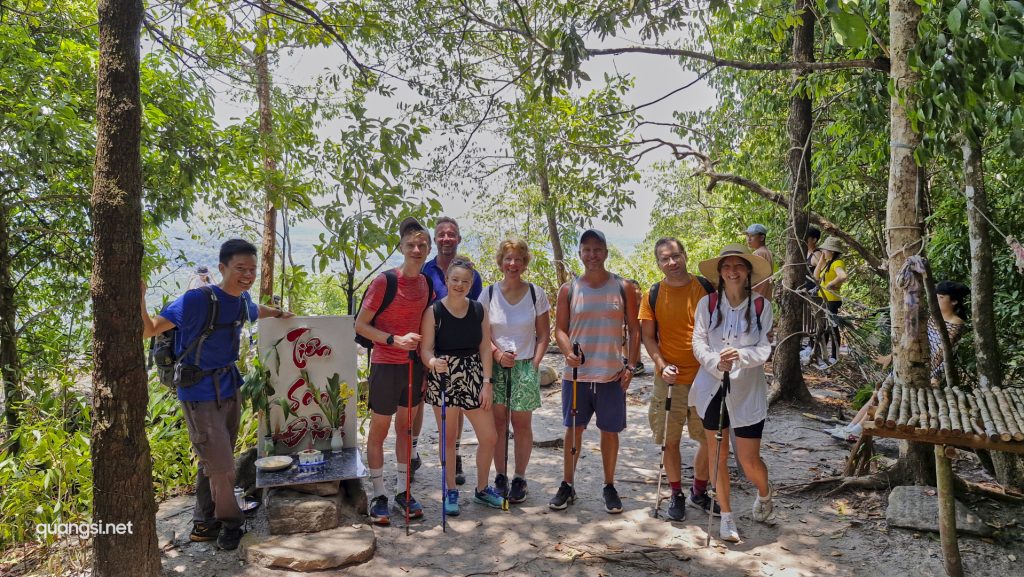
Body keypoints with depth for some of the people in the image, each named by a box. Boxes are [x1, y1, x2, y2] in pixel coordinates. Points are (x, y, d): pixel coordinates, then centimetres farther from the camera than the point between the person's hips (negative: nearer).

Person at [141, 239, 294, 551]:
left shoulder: (242, 300, 0)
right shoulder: (196, 300, -22)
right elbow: (149, 330, -21)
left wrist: (279, 314, 21)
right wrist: (138, 299, -36)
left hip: (229, 390, 7)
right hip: (200, 396, -7)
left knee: (213, 463, 19)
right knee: (222, 468, -3)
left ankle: (204, 522, 36)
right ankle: (230, 522, 21)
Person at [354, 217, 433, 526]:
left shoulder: (426, 283, 3)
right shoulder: (384, 281, -14)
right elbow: (360, 325, -11)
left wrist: (427, 368, 10)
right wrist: (395, 340, -22)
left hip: (414, 365, 6)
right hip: (386, 365, -5)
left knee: (405, 428, 16)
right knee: (379, 431, 6)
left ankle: (404, 491, 27)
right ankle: (378, 495, 19)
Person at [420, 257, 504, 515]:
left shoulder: (479, 310, 4)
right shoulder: (434, 311, -7)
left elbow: (485, 349, 3)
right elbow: (425, 349, -11)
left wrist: (487, 383, -2)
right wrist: (433, 362, -33)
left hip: (473, 379, 4)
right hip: (443, 380, -3)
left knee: (489, 437, 6)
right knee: (448, 439, 8)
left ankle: (482, 488, 27)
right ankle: (451, 491, 26)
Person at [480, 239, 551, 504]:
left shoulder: (536, 293, 1)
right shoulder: (489, 293, 2)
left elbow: (543, 334, 4)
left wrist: (535, 363, -6)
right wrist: (497, 354, -12)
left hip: (525, 367, -1)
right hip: (496, 366, 1)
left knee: (522, 424, 5)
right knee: (497, 423, 6)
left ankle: (519, 478, 17)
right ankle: (500, 476, 18)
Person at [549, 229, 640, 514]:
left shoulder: (623, 288, 2)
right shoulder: (568, 289, 3)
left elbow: (634, 330, 4)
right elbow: (560, 328, 5)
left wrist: (631, 365, -4)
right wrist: (568, 351, -15)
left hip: (612, 374, 0)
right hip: (576, 373, 1)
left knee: (610, 431, 8)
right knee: (573, 429, 9)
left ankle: (609, 486, 24)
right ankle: (567, 485, 22)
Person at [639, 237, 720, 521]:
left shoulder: (706, 288, 0)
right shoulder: (653, 295, -1)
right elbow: (648, 337, 0)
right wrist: (662, 366, -13)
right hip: (670, 378, -1)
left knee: (709, 439, 9)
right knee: (670, 440, 7)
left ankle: (699, 492, 30)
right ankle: (677, 495, 25)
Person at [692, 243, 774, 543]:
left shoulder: (761, 306, -3)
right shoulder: (707, 303, -1)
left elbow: (765, 349, -7)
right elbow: (698, 343, -3)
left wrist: (740, 355, -26)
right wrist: (716, 362, -22)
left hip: (747, 390, -1)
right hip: (712, 387, 2)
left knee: (749, 459, 2)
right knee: (717, 453, 9)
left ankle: (764, 493, 38)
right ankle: (726, 516, 27)